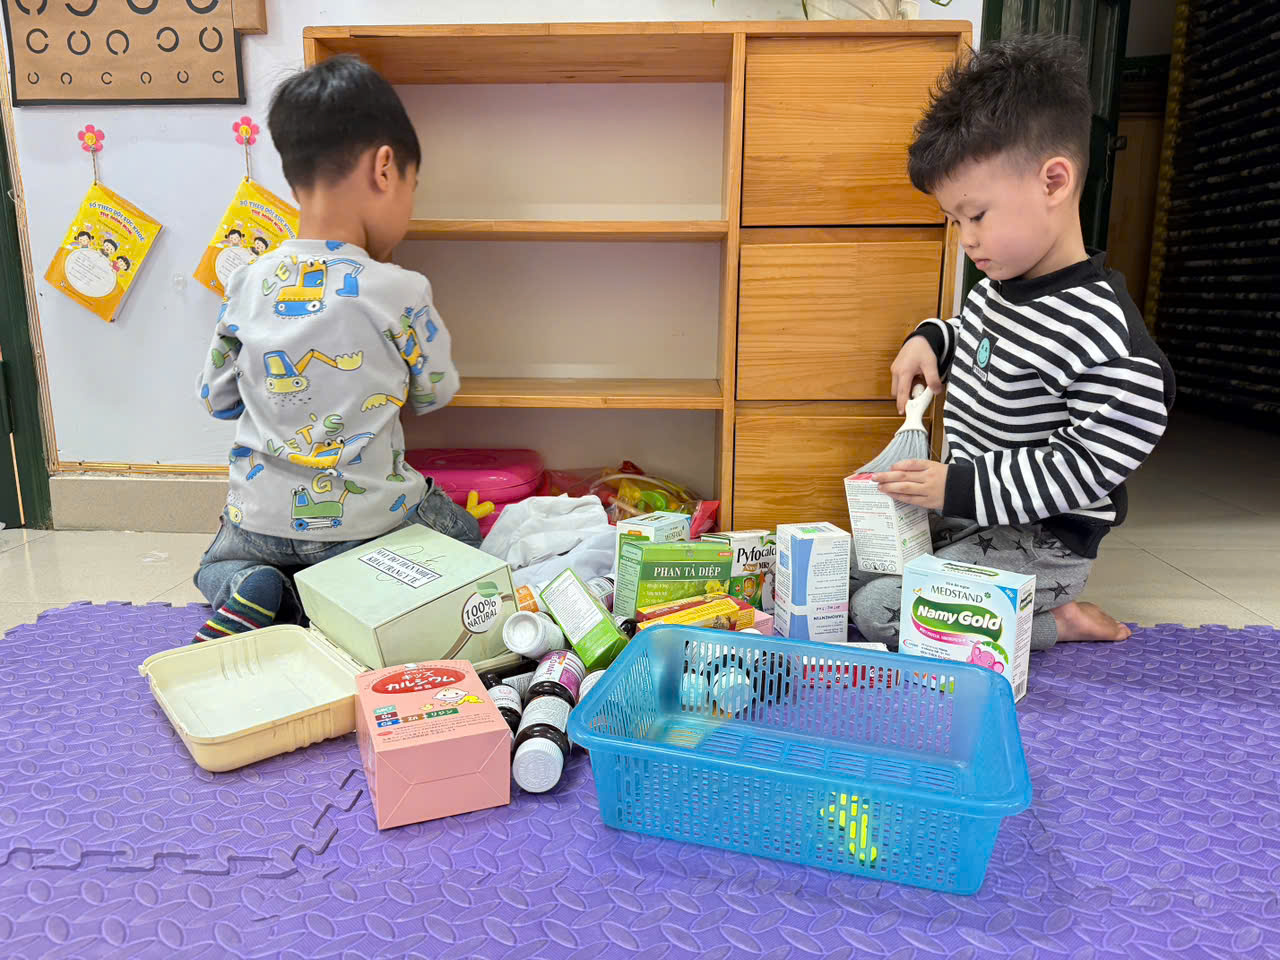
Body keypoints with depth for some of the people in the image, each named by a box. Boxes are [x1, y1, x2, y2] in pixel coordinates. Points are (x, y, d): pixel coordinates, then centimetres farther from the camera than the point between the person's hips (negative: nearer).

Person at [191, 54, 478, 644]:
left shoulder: (246, 286, -7)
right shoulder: (400, 292, -18)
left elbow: (216, 400, 6)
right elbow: (434, 394, -1)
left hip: (261, 523, 4)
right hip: (367, 523, -3)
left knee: (216, 567, 35)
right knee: (463, 532, 26)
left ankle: (250, 595, 0)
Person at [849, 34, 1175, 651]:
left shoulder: (1101, 331, -25)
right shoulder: (997, 288, 4)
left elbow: (1091, 463, -25)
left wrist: (960, 486, -27)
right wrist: (930, 340, 5)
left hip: (1039, 544, -9)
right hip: (964, 514, 9)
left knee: (875, 610, -19)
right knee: (849, 572, 11)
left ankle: (1057, 623, -2)